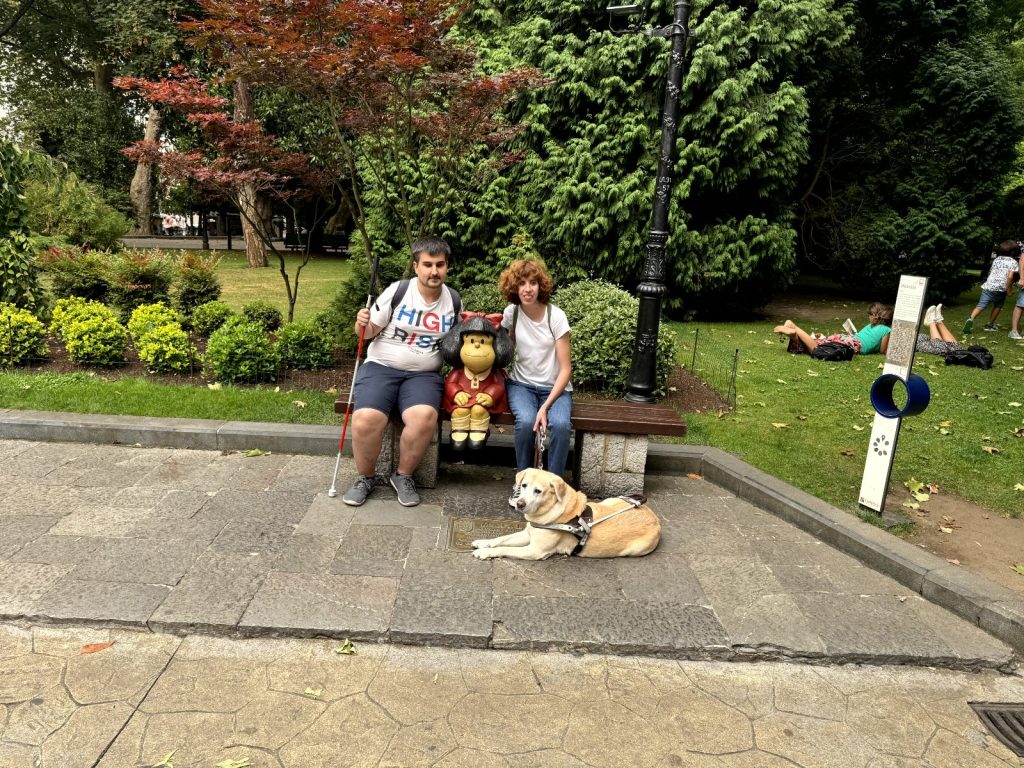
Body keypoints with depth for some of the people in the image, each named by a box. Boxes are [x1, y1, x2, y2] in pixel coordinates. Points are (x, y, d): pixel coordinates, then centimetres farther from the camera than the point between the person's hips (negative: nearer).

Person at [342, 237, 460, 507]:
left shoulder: (454, 300, 5)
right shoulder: (397, 291, -5)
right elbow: (370, 332, 1)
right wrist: (361, 324, -20)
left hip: (423, 374, 1)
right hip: (381, 367, -1)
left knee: (424, 417, -31)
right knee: (366, 419, -28)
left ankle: (404, 476, -5)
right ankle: (364, 477, 0)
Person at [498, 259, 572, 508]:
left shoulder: (556, 316, -12)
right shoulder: (511, 313, -4)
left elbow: (566, 369, -12)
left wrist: (546, 406, -22)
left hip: (554, 387, -1)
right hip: (521, 384, 2)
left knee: (560, 424, -33)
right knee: (526, 421, -32)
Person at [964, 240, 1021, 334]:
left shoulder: (996, 259, 16)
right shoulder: (1013, 262, 0)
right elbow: (1010, 276, -11)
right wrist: (1009, 290, -5)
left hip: (988, 286, 3)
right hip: (1001, 289, -3)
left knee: (981, 306, -8)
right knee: (998, 306, 21)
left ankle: (971, 319, -35)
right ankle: (990, 325, 25)